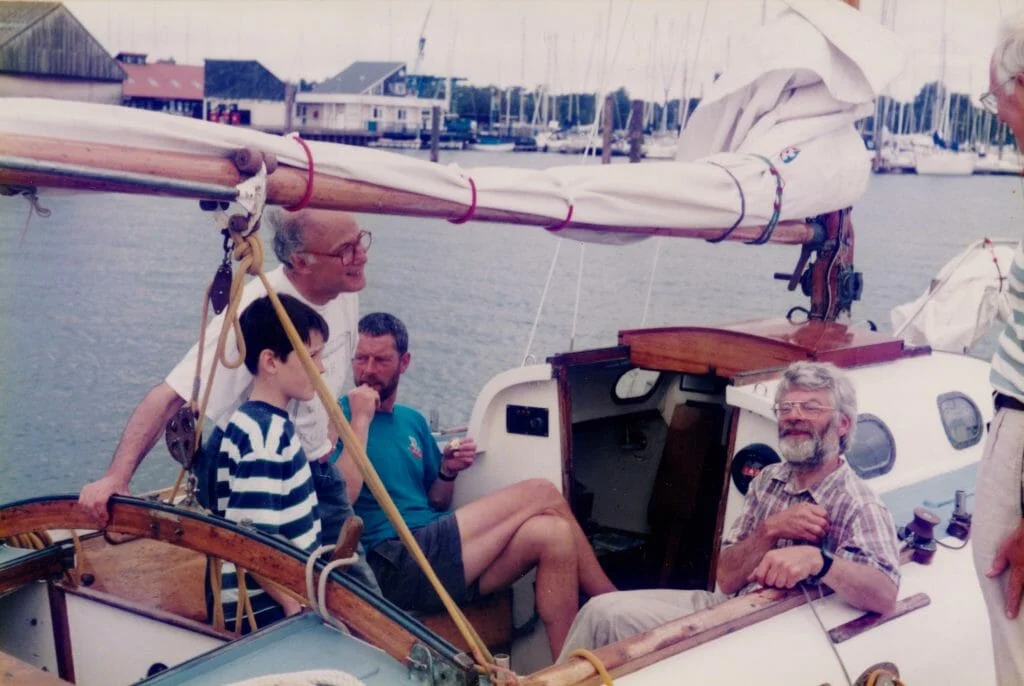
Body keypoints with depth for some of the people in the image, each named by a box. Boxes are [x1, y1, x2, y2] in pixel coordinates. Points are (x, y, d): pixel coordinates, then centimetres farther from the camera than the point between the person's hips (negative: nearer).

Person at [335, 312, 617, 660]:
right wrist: (361, 420, -15)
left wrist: (447, 472, 3)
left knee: (552, 535, -17)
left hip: (433, 552, 8)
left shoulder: (412, 420, 21)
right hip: (393, 563, -8)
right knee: (542, 494, -14)